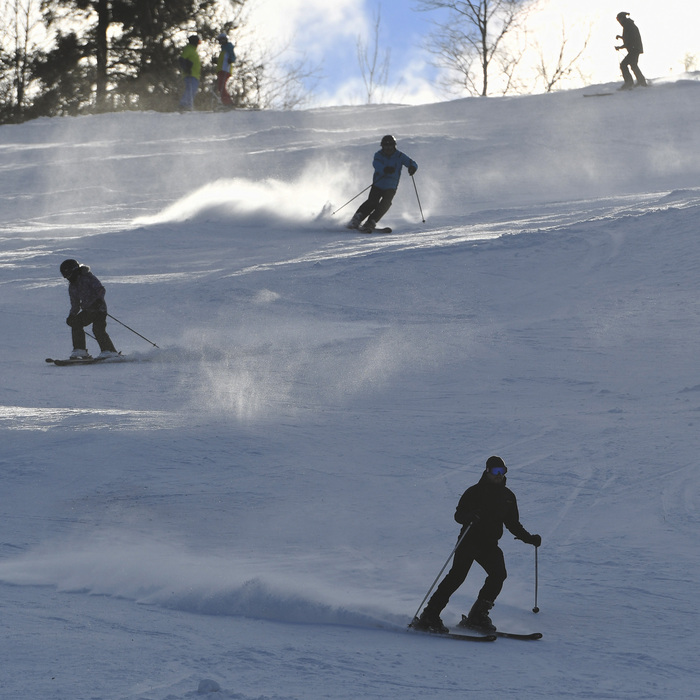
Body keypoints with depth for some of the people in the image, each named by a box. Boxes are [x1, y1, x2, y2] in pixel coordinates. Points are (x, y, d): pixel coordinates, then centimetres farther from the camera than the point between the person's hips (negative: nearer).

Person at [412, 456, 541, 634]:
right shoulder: (474, 492, -1)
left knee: (499, 574, -18)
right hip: (469, 540, -5)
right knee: (457, 575, -19)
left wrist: (529, 538, 12)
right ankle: (429, 617, -19)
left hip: (490, 545, 5)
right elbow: (458, 515, -5)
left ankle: (477, 616, -7)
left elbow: (513, 524, 23)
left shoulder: (508, 496, 14)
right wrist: (469, 516, -27)